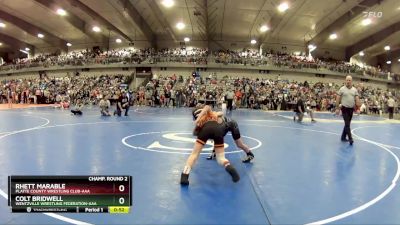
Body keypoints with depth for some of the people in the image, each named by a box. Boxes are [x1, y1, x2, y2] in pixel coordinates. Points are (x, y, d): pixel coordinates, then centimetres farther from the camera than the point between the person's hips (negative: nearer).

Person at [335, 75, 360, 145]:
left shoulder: (354, 90, 6)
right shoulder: (342, 89, -5)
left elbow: (357, 99, 6)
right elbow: (338, 99, -3)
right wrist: (337, 108, -7)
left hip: (351, 109, 5)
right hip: (344, 108, -5)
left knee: (347, 124, 12)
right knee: (347, 124, -11)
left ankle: (343, 137, 24)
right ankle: (350, 138, -11)